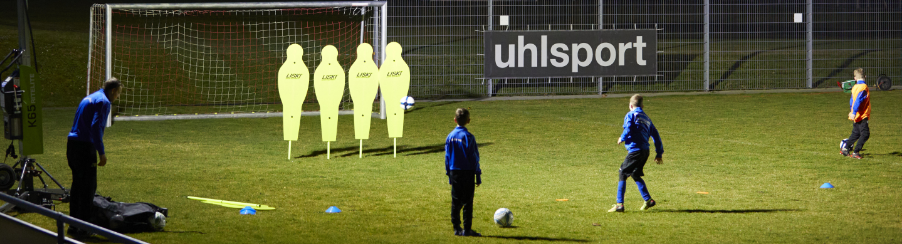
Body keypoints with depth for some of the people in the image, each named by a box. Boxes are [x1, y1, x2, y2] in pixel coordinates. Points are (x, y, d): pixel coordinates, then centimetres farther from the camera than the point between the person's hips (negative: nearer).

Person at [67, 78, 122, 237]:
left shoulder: (88, 98, 21)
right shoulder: (103, 101, -8)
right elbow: (96, 127, -20)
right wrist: (101, 152, -18)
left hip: (72, 145, 9)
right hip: (85, 146, -9)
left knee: (77, 185, 15)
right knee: (88, 187, -4)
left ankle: (74, 226, 19)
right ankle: (83, 228, -4)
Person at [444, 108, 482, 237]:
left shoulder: (450, 136, 4)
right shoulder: (468, 137, -11)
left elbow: (447, 156, 9)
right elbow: (475, 158, -9)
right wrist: (478, 176, -5)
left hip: (454, 173, 5)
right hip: (467, 172, -5)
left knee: (456, 202, 10)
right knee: (467, 202, -1)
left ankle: (457, 228, 11)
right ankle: (467, 229, -2)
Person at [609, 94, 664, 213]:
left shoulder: (631, 115, 0)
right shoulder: (646, 118, 21)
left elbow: (628, 129, -17)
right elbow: (656, 135, 22)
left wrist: (622, 139, 3)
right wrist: (659, 153, 25)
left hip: (635, 150, -7)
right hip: (645, 151, 7)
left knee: (622, 174, -2)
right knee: (636, 175, 23)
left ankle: (619, 204, -8)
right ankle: (648, 200, 21)